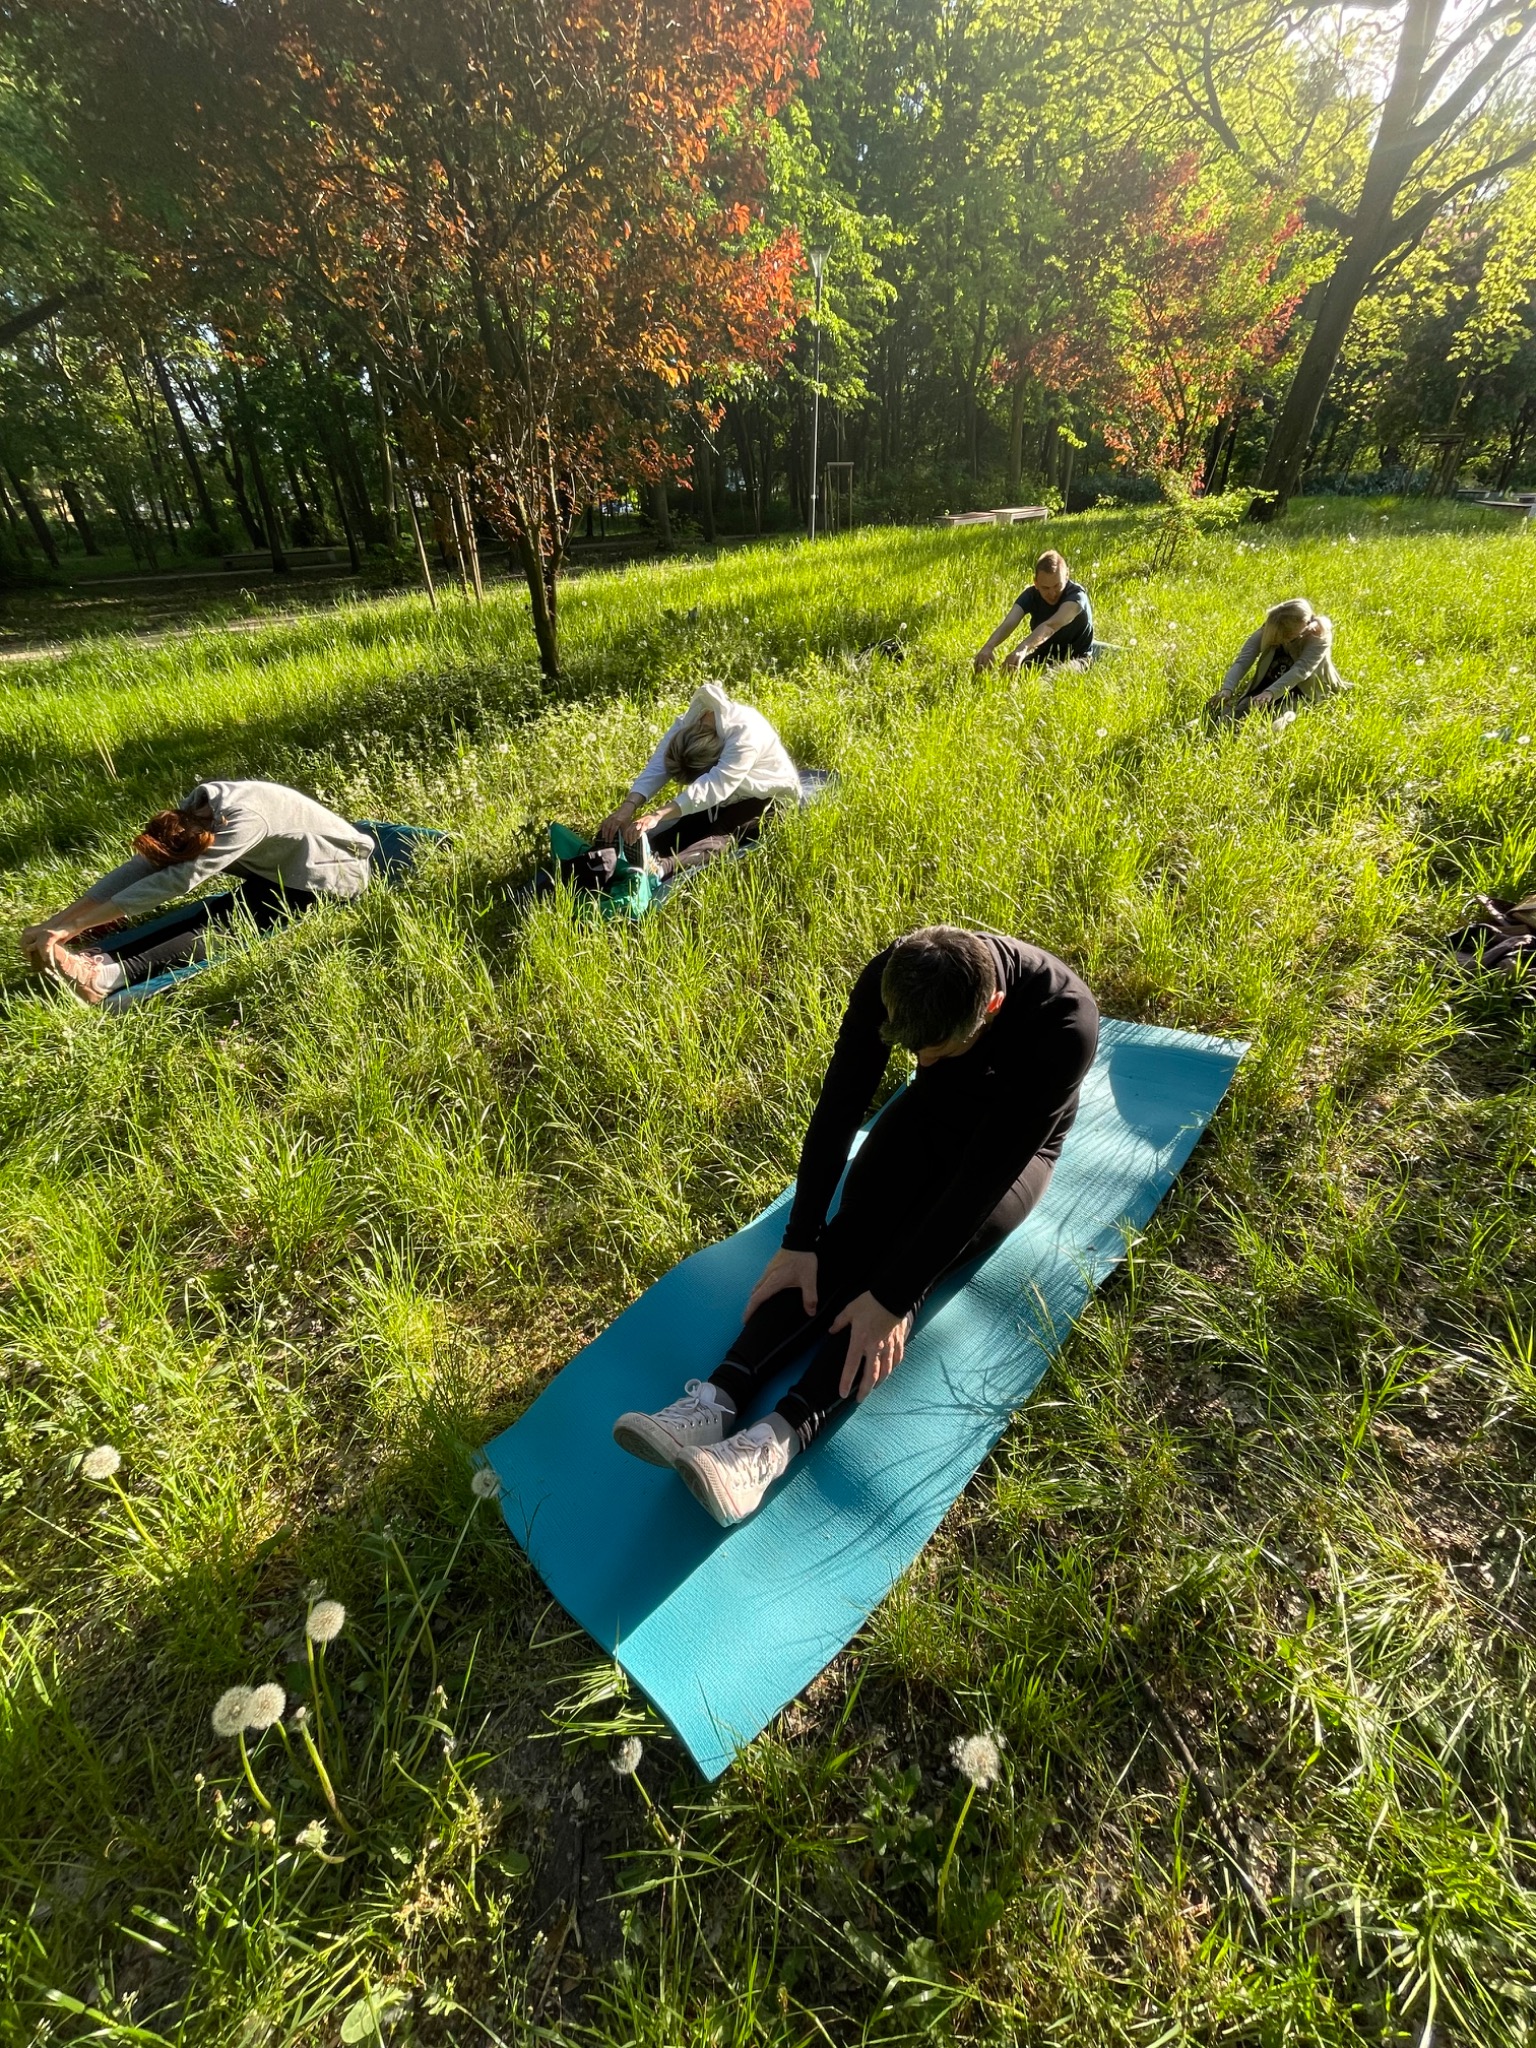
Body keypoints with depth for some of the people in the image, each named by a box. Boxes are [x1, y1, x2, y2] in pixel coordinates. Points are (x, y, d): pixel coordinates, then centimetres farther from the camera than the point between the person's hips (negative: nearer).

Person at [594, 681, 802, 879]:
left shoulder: (745, 733, -36)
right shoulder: (687, 724, -17)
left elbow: (713, 787, -46)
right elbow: (657, 765, -26)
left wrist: (658, 815, -55)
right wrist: (627, 808, -44)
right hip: (732, 796, 10)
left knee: (721, 835, -36)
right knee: (684, 830, -16)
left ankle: (662, 867, -54)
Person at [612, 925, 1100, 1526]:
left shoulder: (1064, 1023, -37)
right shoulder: (891, 979, -27)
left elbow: (985, 1174, -35)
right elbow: (838, 1107, -21)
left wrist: (893, 1299, -34)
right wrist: (799, 1241, -23)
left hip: (1012, 1146, -3)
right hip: (927, 1115, 3)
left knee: (914, 1264, -26)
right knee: (847, 1234, -20)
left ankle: (778, 1439, -35)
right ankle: (717, 1399, -29)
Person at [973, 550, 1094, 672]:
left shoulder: (1076, 595, -24)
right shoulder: (1031, 595, -11)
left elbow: (1051, 625, -44)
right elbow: (1008, 623, -30)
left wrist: (1023, 648, -63)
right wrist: (988, 647, -52)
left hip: (1075, 658, -3)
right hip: (1043, 656, 4)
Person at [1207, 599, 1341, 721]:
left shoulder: (1319, 637, -20)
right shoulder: (1266, 631, -11)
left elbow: (1301, 670, -35)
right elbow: (1242, 662, -24)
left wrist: (1270, 692, -54)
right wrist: (1227, 689, -45)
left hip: (1298, 694, -3)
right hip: (1264, 689, 3)